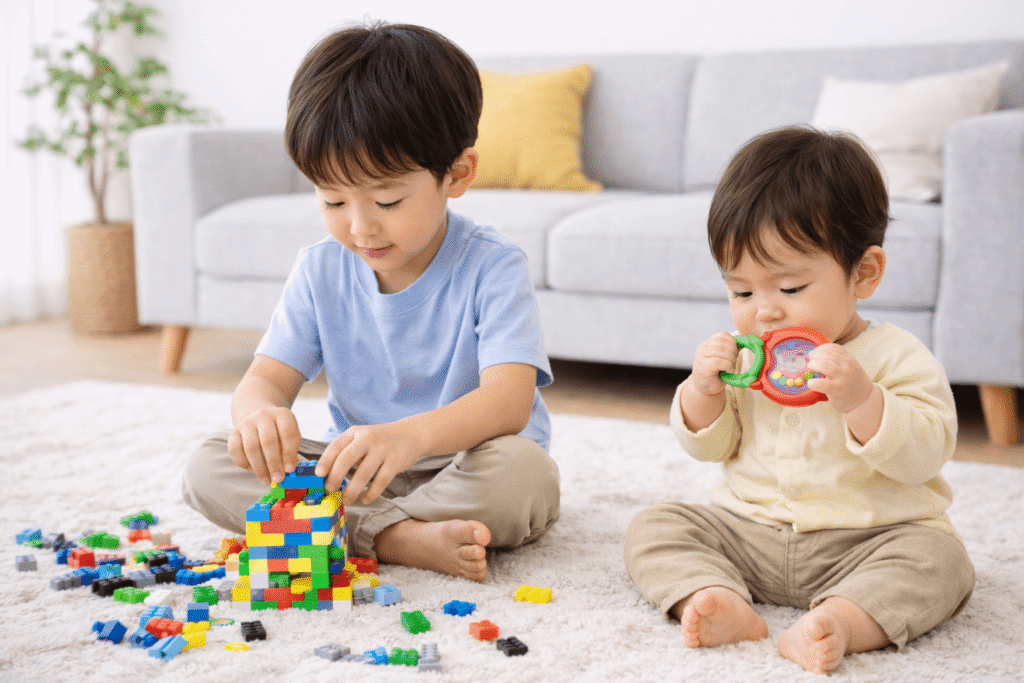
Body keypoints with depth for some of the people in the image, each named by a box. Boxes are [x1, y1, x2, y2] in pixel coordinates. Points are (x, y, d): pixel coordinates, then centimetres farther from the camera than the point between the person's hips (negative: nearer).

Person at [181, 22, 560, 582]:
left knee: (523, 471, -38)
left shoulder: (490, 267, -16)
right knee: (208, 469, -16)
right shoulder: (320, 271, 0)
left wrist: (409, 436, -50)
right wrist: (259, 411, -32)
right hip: (354, 473, 4)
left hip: (460, 465, -4)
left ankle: (352, 533, -24)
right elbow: (268, 376, -4)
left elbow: (508, 399, -29)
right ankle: (401, 538, -28)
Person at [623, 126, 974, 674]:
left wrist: (861, 401, -33)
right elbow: (708, 445, 10)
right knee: (652, 528, -12)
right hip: (747, 532, 4)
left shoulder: (895, 357, -8)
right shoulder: (738, 354, 6)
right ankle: (722, 602, -35)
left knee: (939, 557, -29)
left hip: (864, 541, -3)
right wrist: (703, 390, -10)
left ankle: (838, 621, -47)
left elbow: (925, 454, -18)